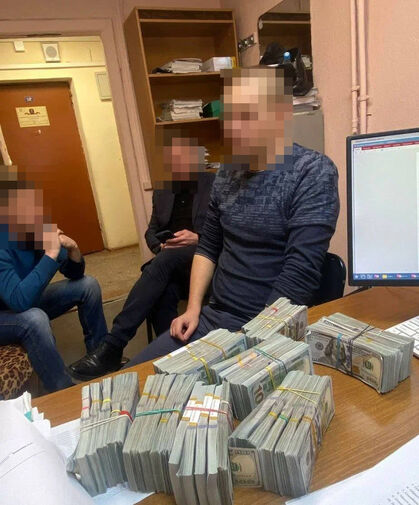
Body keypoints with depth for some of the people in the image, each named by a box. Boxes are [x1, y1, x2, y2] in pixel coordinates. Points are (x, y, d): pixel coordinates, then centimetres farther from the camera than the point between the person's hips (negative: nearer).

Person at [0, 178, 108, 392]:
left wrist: (74, 250, -24)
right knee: (35, 318, -38)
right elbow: (19, 300, -44)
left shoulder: (36, 232, -11)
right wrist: (51, 253, -41)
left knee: (87, 285, -2)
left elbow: (75, 274, -3)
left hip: (27, 303, 7)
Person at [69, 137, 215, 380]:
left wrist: (198, 239, -17)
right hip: (171, 268, 4)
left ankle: (113, 346, -34)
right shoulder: (163, 189, 17)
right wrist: (161, 245, -3)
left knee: (167, 259, -35)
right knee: (163, 293, -33)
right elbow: (152, 231, 21)